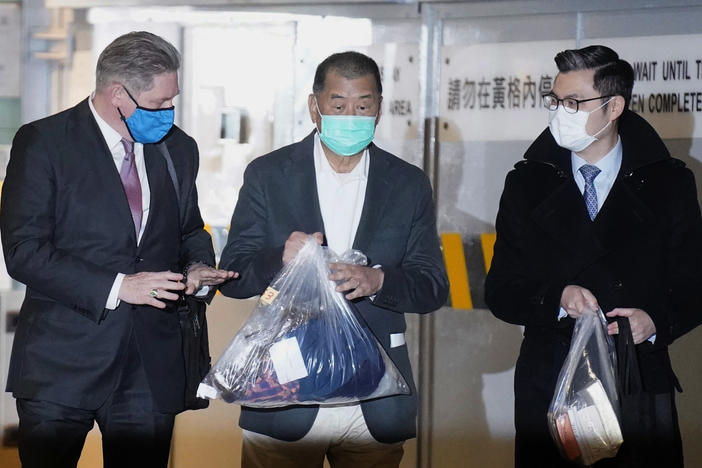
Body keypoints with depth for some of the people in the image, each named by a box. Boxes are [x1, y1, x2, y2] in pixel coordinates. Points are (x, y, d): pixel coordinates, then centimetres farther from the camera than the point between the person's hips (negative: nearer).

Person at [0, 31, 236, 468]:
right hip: (60, 365, -4)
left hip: (152, 365, 4)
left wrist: (198, 269, 0)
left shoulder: (179, 149, 12)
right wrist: (116, 286, -19)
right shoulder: (43, 142, -6)